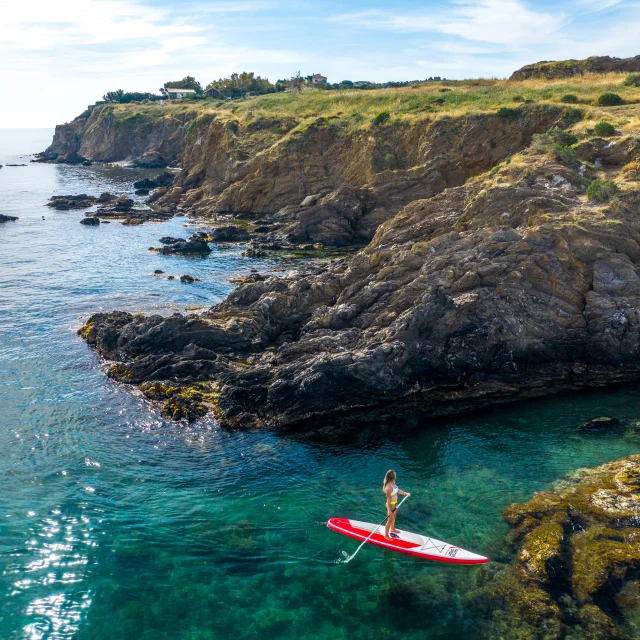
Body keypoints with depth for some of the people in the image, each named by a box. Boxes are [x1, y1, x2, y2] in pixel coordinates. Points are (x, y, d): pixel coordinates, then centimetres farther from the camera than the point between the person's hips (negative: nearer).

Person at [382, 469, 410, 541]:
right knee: (389, 520, 9)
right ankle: (386, 535, 28)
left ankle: (392, 529, 53)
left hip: (395, 504, 9)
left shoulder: (393, 483, -7)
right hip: (391, 505, -9)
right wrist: (389, 510, -21)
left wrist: (405, 493, 2)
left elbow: (397, 490, 12)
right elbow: (388, 499, -27)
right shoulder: (388, 487, -33)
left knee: (393, 518, 29)